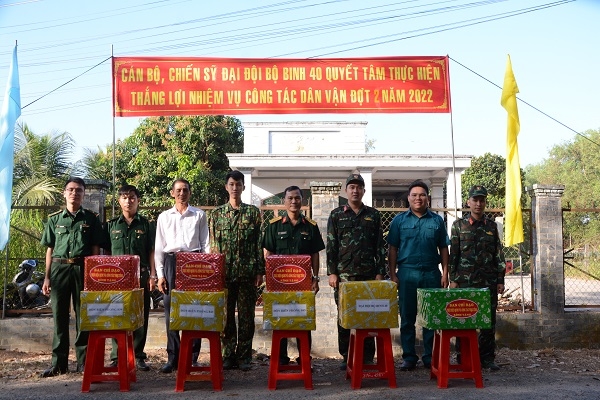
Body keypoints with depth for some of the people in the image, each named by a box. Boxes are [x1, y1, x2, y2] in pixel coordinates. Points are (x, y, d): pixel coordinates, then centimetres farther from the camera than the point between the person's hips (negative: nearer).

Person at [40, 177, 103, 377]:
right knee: (59, 316, 4)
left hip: (83, 269, -1)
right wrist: (47, 277, 6)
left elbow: (96, 250, 5)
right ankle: (59, 363, 10)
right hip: (59, 268, 1)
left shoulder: (91, 219, 7)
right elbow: (50, 250, 11)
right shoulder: (55, 219, 11)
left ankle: (84, 361, 10)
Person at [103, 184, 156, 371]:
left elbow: (151, 252, 7)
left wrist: (152, 275, 0)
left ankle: (138, 356, 11)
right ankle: (117, 356, 10)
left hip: (141, 276, 0)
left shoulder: (146, 225, 8)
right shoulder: (111, 225, 10)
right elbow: (107, 252, 11)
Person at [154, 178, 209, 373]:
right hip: (171, 262, 1)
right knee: (171, 310, 1)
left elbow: (205, 244, 7)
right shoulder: (164, 217, 11)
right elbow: (159, 247, 10)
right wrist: (160, 274, 3)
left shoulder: (199, 216, 8)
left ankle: (193, 356, 8)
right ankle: (173, 357, 9)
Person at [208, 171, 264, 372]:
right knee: (226, 315, 4)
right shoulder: (217, 213, 8)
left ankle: (244, 356, 12)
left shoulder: (253, 212, 6)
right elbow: (213, 245, 6)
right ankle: (227, 355, 13)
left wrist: (260, 271, -1)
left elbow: (259, 244, 4)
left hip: (247, 272, 0)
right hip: (224, 272, 1)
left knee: (246, 315, 3)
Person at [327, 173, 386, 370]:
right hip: (344, 274, -1)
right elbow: (331, 246, 4)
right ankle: (346, 357, 11)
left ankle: (368, 357, 11)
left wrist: (380, 272, 2)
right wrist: (332, 272, -4)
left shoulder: (373, 215, 11)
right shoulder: (336, 215, 8)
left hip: (368, 274, 1)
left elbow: (380, 246, 9)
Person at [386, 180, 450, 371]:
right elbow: (392, 249, 3)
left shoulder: (437, 220, 8)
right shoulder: (399, 220, 4)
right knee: (407, 317, 4)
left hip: (431, 274, 1)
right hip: (407, 273, -1)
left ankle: (430, 357, 16)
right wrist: (392, 274, -3)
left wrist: (445, 273, 1)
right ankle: (408, 357, 13)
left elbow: (443, 248, 9)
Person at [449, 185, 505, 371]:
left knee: (489, 320, 5)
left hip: (488, 282, 2)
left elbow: (499, 255, 10)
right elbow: (453, 254, 0)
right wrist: (452, 279, -5)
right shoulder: (459, 225, 3)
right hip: (464, 281, -2)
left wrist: (500, 280, 4)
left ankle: (487, 358, 15)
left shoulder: (492, 226, 10)